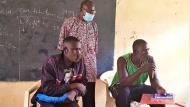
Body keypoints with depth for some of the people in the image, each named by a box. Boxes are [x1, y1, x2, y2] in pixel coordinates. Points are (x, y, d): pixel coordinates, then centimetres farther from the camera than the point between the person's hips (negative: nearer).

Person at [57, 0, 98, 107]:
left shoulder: (94, 25, 11)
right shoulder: (69, 22, -2)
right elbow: (62, 42, 0)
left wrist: (93, 61, 14)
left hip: (89, 65, 4)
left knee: (90, 98, 4)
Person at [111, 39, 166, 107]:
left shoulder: (149, 59, -13)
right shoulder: (122, 60, -25)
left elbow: (153, 79, -14)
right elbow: (124, 82, -36)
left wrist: (158, 87, -38)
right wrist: (141, 70, -46)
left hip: (138, 88, 4)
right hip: (121, 87, -4)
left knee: (159, 94, -17)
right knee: (124, 92, -38)